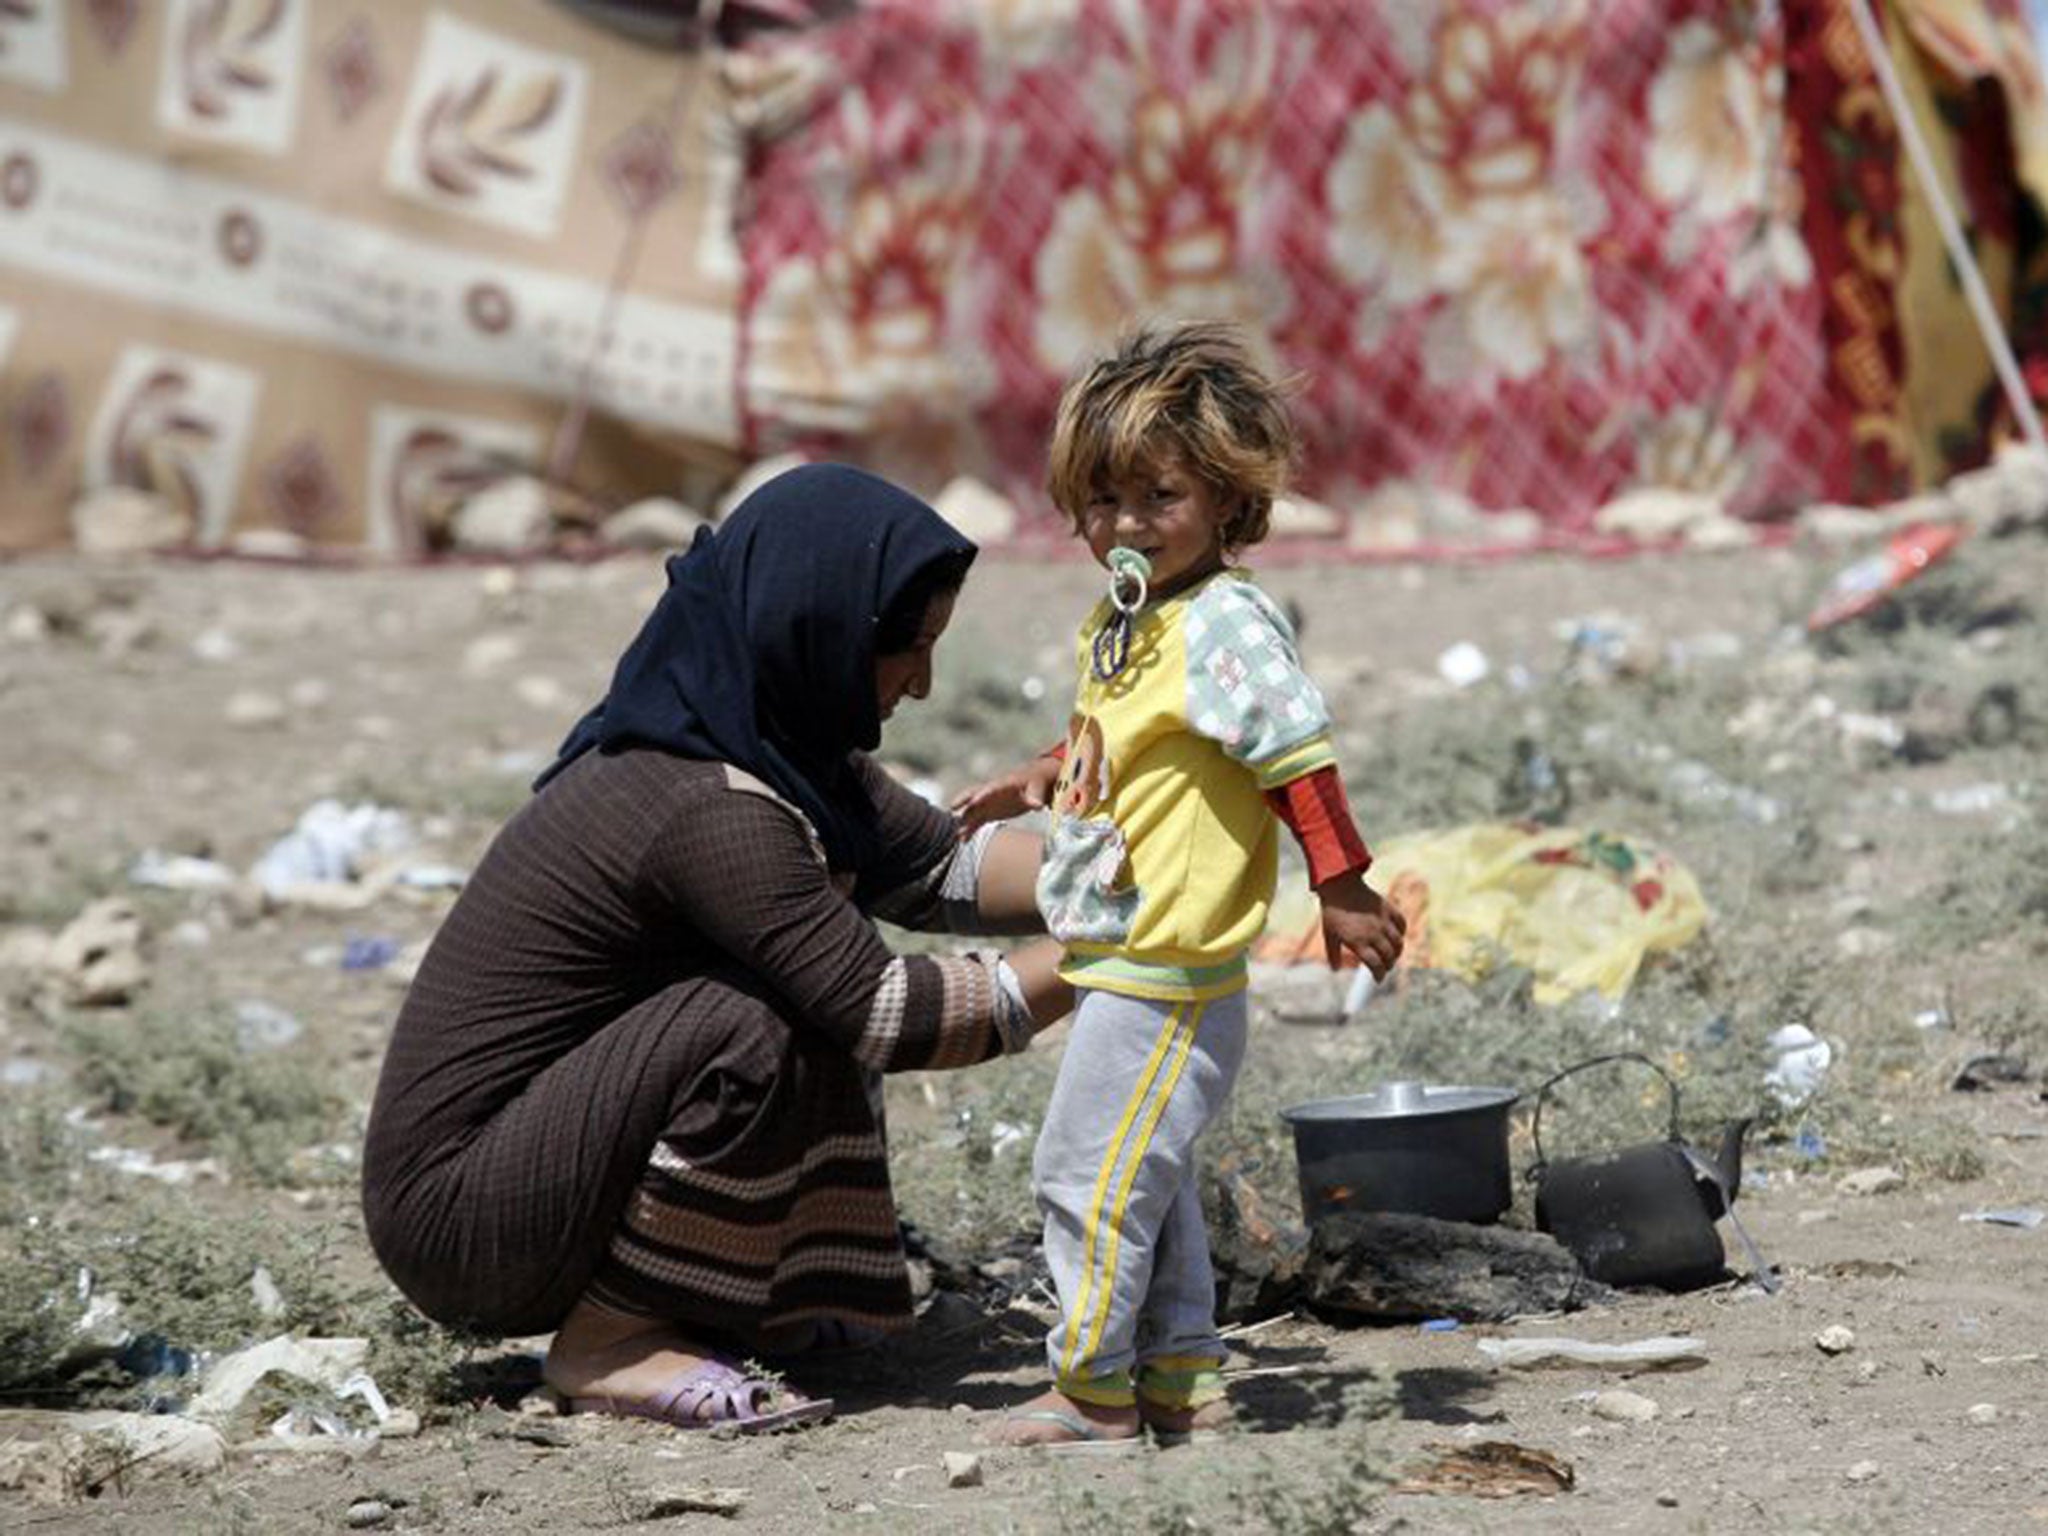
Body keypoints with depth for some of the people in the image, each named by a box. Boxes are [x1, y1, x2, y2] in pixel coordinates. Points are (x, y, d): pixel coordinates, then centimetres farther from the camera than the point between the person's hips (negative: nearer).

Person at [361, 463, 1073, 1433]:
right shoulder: (709, 809, -23)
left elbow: (936, 869, 8)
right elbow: (888, 1013, -21)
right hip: (455, 1219, -10)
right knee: (756, 1027, -25)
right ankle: (607, 1347, -12)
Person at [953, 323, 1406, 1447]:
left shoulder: (1225, 623, -17)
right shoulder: (1118, 620, 12)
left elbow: (1296, 753, -20)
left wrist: (1341, 886, -22)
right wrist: (1048, 775, 16)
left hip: (1168, 969, -10)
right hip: (1122, 963, 10)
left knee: (1087, 1170, -5)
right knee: (1147, 1175, 17)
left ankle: (1093, 1387, 7)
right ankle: (1180, 1378, 26)